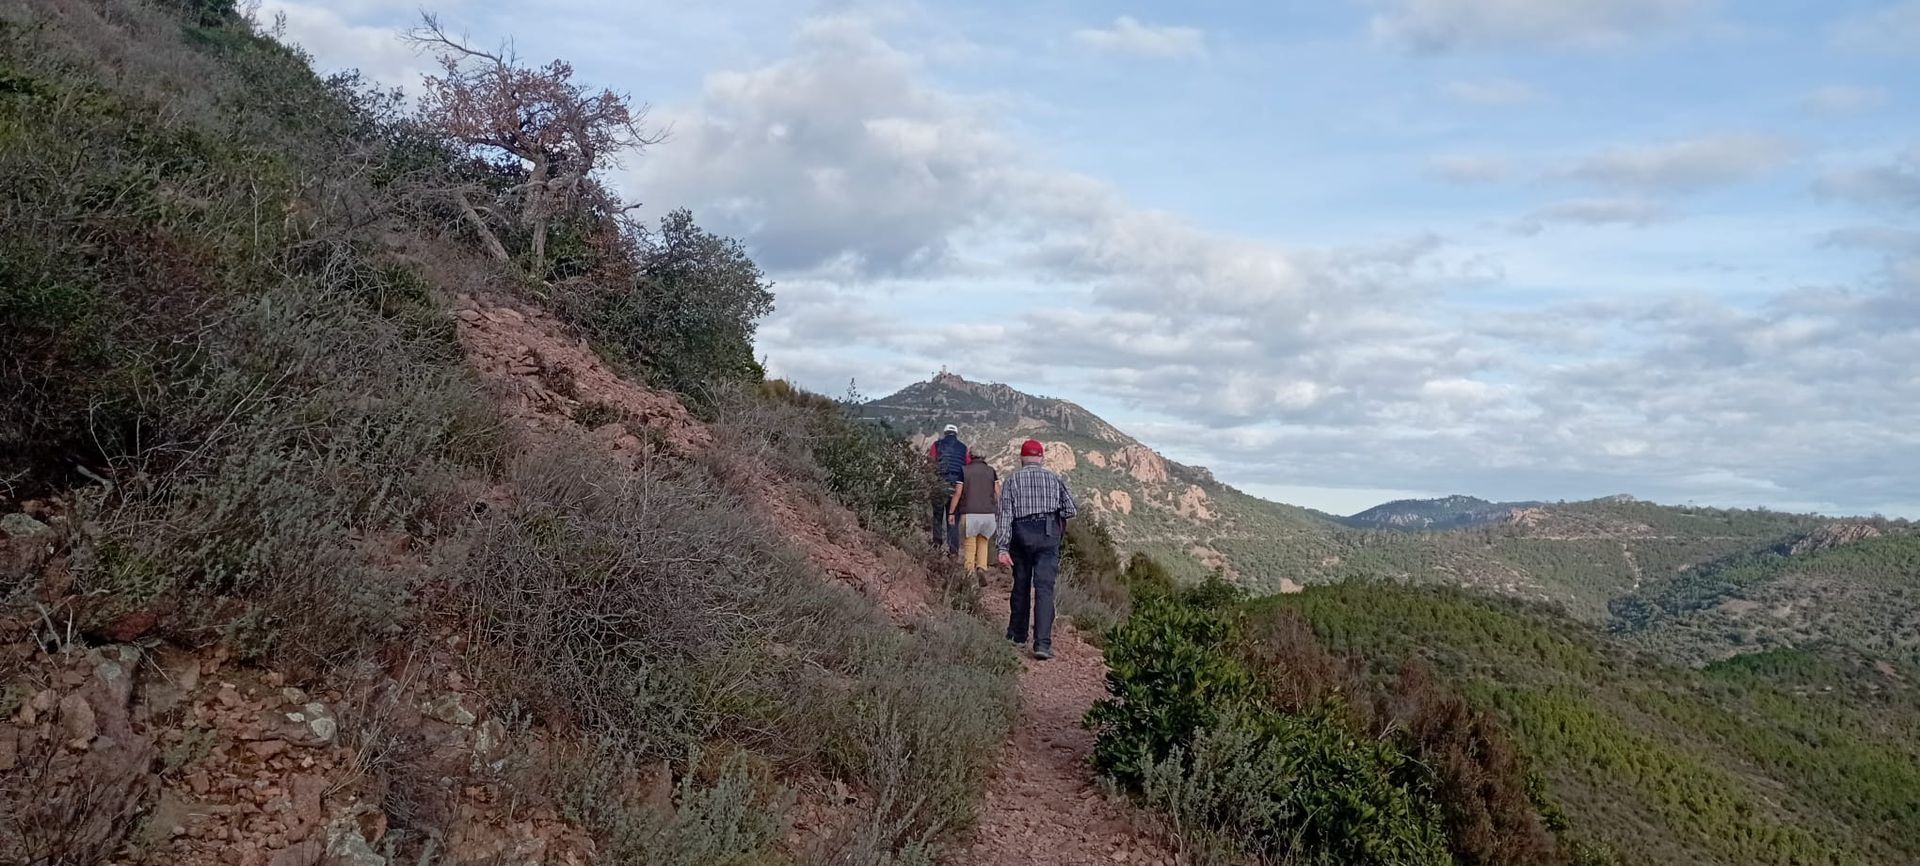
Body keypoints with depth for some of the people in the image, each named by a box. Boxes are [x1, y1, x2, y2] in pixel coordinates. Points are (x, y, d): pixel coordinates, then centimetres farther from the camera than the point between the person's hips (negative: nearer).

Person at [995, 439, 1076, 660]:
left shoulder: (1011, 480, 3)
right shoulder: (1054, 479, 5)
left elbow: (1004, 514, -5)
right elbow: (1071, 510, 2)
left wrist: (1003, 546, -6)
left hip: (1020, 535, 1)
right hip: (1048, 535, -1)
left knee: (1021, 586, 16)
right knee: (1044, 588, -6)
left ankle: (1017, 635, 27)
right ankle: (1042, 643, -16)